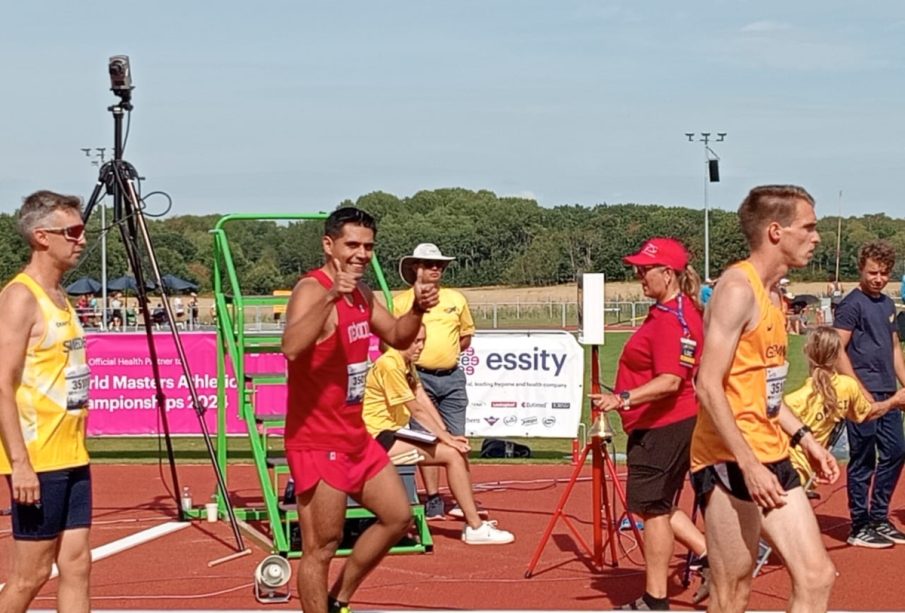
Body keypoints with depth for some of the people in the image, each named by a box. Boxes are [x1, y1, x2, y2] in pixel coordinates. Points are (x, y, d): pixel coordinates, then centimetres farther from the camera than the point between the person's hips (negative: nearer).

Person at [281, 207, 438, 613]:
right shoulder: (311, 290, -19)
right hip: (317, 445, -10)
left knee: (397, 517, 20)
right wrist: (330, 296, -49)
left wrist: (417, 310, 1)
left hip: (356, 438, 10)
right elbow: (291, 347, -38)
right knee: (321, 548, -5)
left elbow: (397, 337, 21)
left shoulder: (361, 293, 8)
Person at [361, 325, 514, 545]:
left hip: (394, 432, 10)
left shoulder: (407, 363, 13)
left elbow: (425, 401, 6)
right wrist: (446, 438, -14)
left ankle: (473, 519, 6)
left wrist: (447, 435, -4)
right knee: (452, 454, -17)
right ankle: (475, 528, -13)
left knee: (459, 451, 2)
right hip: (380, 436, -10)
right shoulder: (389, 364, -18)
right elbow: (416, 409, -18)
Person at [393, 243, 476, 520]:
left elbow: (466, 336, 20)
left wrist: (446, 354, 8)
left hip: (452, 377, 3)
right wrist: (416, 356, -5)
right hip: (419, 378, -3)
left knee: (457, 439, 2)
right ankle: (433, 499, 3)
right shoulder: (401, 302, 1)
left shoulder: (456, 299, 10)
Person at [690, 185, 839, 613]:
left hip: (772, 459, 9)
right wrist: (749, 465, -25)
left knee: (817, 577, 7)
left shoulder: (771, 294, 15)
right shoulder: (738, 288, -14)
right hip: (730, 463, -9)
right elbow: (709, 387, -21)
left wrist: (804, 439, 18)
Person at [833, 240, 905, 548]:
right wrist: (861, 390, -17)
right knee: (863, 461, -2)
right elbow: (838, 351, -14)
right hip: (863, 394, -8)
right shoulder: (851, 304, -9)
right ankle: (859, 527, 6)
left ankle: (879, 519, 22)